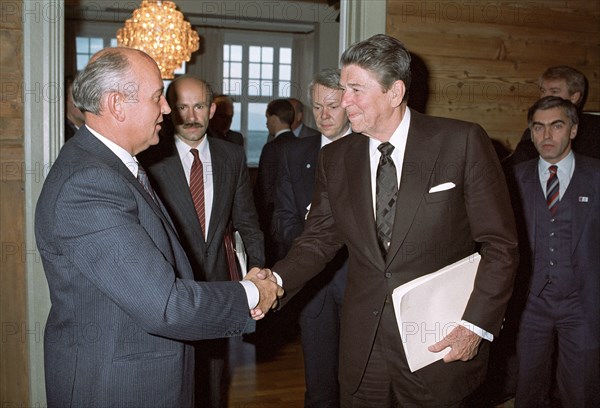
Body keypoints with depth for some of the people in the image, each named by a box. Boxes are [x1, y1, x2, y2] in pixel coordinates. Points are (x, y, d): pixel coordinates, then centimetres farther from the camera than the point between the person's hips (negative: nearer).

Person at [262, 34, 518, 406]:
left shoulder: (463, 142, -9)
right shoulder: (335, 159, 3)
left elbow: (500, 243, -7)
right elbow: (319, 239, 6)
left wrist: (477, 324, -13)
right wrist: (276, 281, -12)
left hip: (440, 344, -3)